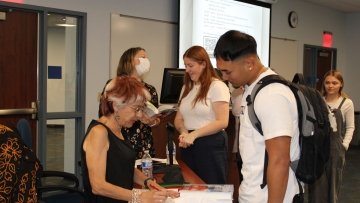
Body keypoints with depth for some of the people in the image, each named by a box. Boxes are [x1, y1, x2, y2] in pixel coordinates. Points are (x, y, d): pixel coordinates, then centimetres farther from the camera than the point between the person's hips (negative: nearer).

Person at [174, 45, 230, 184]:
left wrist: (194, 134, -20)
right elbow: (178, 119, 14)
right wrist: (184, 132, -8)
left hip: (211, 145, -7)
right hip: (188, 146, 7)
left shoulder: (217, 86, -10)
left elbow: (222, 122, -16)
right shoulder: (187, 87, 13)